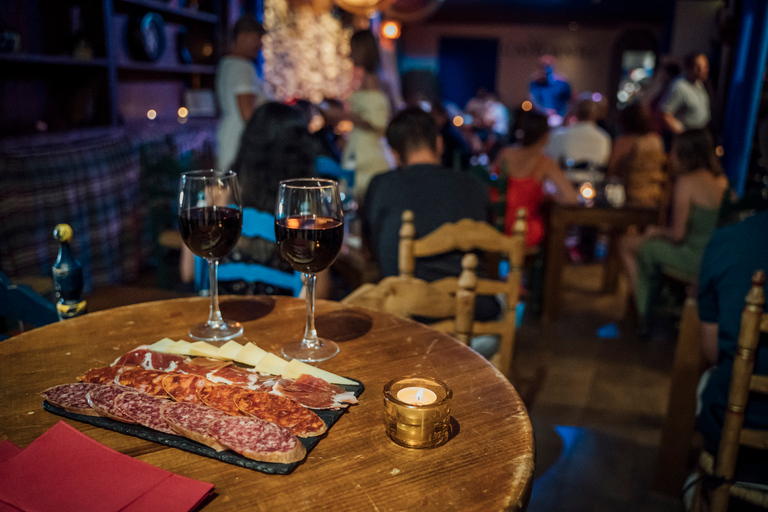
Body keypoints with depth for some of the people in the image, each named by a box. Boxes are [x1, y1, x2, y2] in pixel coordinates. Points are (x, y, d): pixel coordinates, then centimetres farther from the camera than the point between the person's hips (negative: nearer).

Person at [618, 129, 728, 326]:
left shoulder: (685, 182, -16)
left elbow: (677, 234, -16)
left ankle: (645, 315, 16)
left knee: (627, 245, 3)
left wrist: (656, 231, 4)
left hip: (697, 258, -9)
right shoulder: (721, 180, 7)